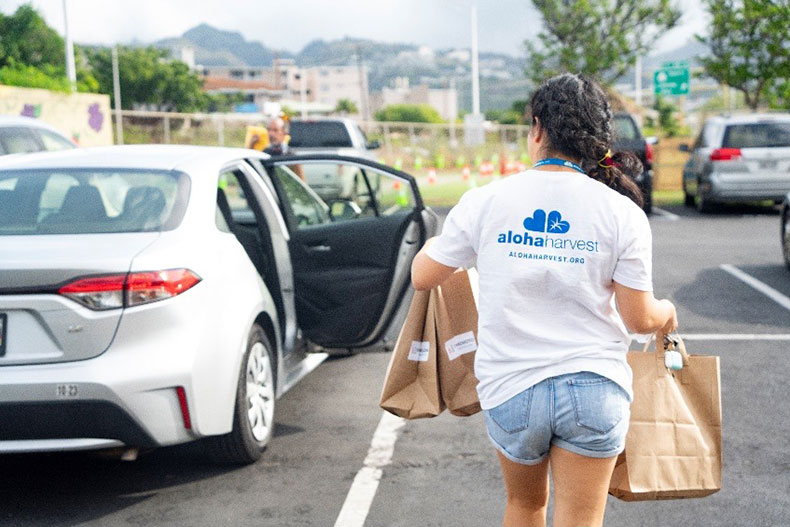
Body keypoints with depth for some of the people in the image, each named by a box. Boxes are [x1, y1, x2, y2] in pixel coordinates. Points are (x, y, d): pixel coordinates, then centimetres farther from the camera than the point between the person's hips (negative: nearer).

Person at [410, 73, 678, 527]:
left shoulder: (484, 202, -6)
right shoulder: (623, 213, -7)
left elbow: (422, 277, 5)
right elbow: (640, 319, -3)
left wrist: (435, 243, 28)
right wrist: (667, 312, 21)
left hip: (510, 388, 1)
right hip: (593, 387, -1)